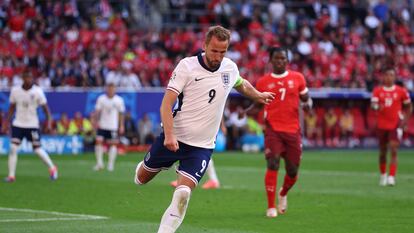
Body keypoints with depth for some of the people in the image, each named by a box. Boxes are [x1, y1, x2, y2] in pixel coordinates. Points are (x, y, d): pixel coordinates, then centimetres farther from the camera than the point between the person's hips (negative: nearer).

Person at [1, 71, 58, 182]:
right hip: (18, 124, 2)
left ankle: (52, 168, 20)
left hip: (32, 125, -2)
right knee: (13, 148, -10)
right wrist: (7, 122, 6)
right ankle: (11, 175, -2)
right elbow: (12, 107, 9)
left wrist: (49, 120, -18)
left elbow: (45, 107, -5)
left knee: (37, 149, -2)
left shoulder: (37, 91, -10)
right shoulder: (15, 90, -3)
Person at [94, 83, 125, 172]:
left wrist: (121, 126, 3)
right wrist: (97, 121, -14)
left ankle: (111, 164, 6)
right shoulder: (101, 99, -1)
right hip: (102, 125, 0)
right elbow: (98, 111, -1)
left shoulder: (119, 100, 0)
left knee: (113, 144, -1)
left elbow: (121, 113, 6)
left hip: (113, 126, 0)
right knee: (99, 141, -10)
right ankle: (99, 163, -3)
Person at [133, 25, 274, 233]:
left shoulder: (230, 68, 2)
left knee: (183, 193, -16)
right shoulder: (187, 66, -13)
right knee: (142, 178, 16)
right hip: (174, 138, -2)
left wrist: (259, 96, 42)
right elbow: (166, 103, -18)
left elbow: (241, 84, 28)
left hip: (202, 146, 2)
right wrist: (169, 134, -30)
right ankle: (142, 167, 52)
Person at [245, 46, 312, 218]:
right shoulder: (263, 82, 5)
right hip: (273, 129, -2)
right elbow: (258, 106, 13)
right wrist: (246, 111, -8)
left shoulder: (297, 78, 7)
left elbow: (306, 98, 15)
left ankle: (283, 194, 40)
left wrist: (308, 104, -9)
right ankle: (271, 207, -11)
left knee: (292, 170, 6)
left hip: (293, 130, 2)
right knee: (273, 165, -17)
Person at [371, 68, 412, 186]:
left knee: (393, 150, -15)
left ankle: (392, 177, -19)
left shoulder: (401, 91, -1)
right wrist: (378, 107, -33)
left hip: (396, 125, -2)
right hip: (382, 125, 2)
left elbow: (408, 106, 9)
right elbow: (373, 104, -11)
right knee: (382, 152, 11)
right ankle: (383, 175, 32)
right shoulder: (377, 91, 1)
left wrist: (405, 120, 0)